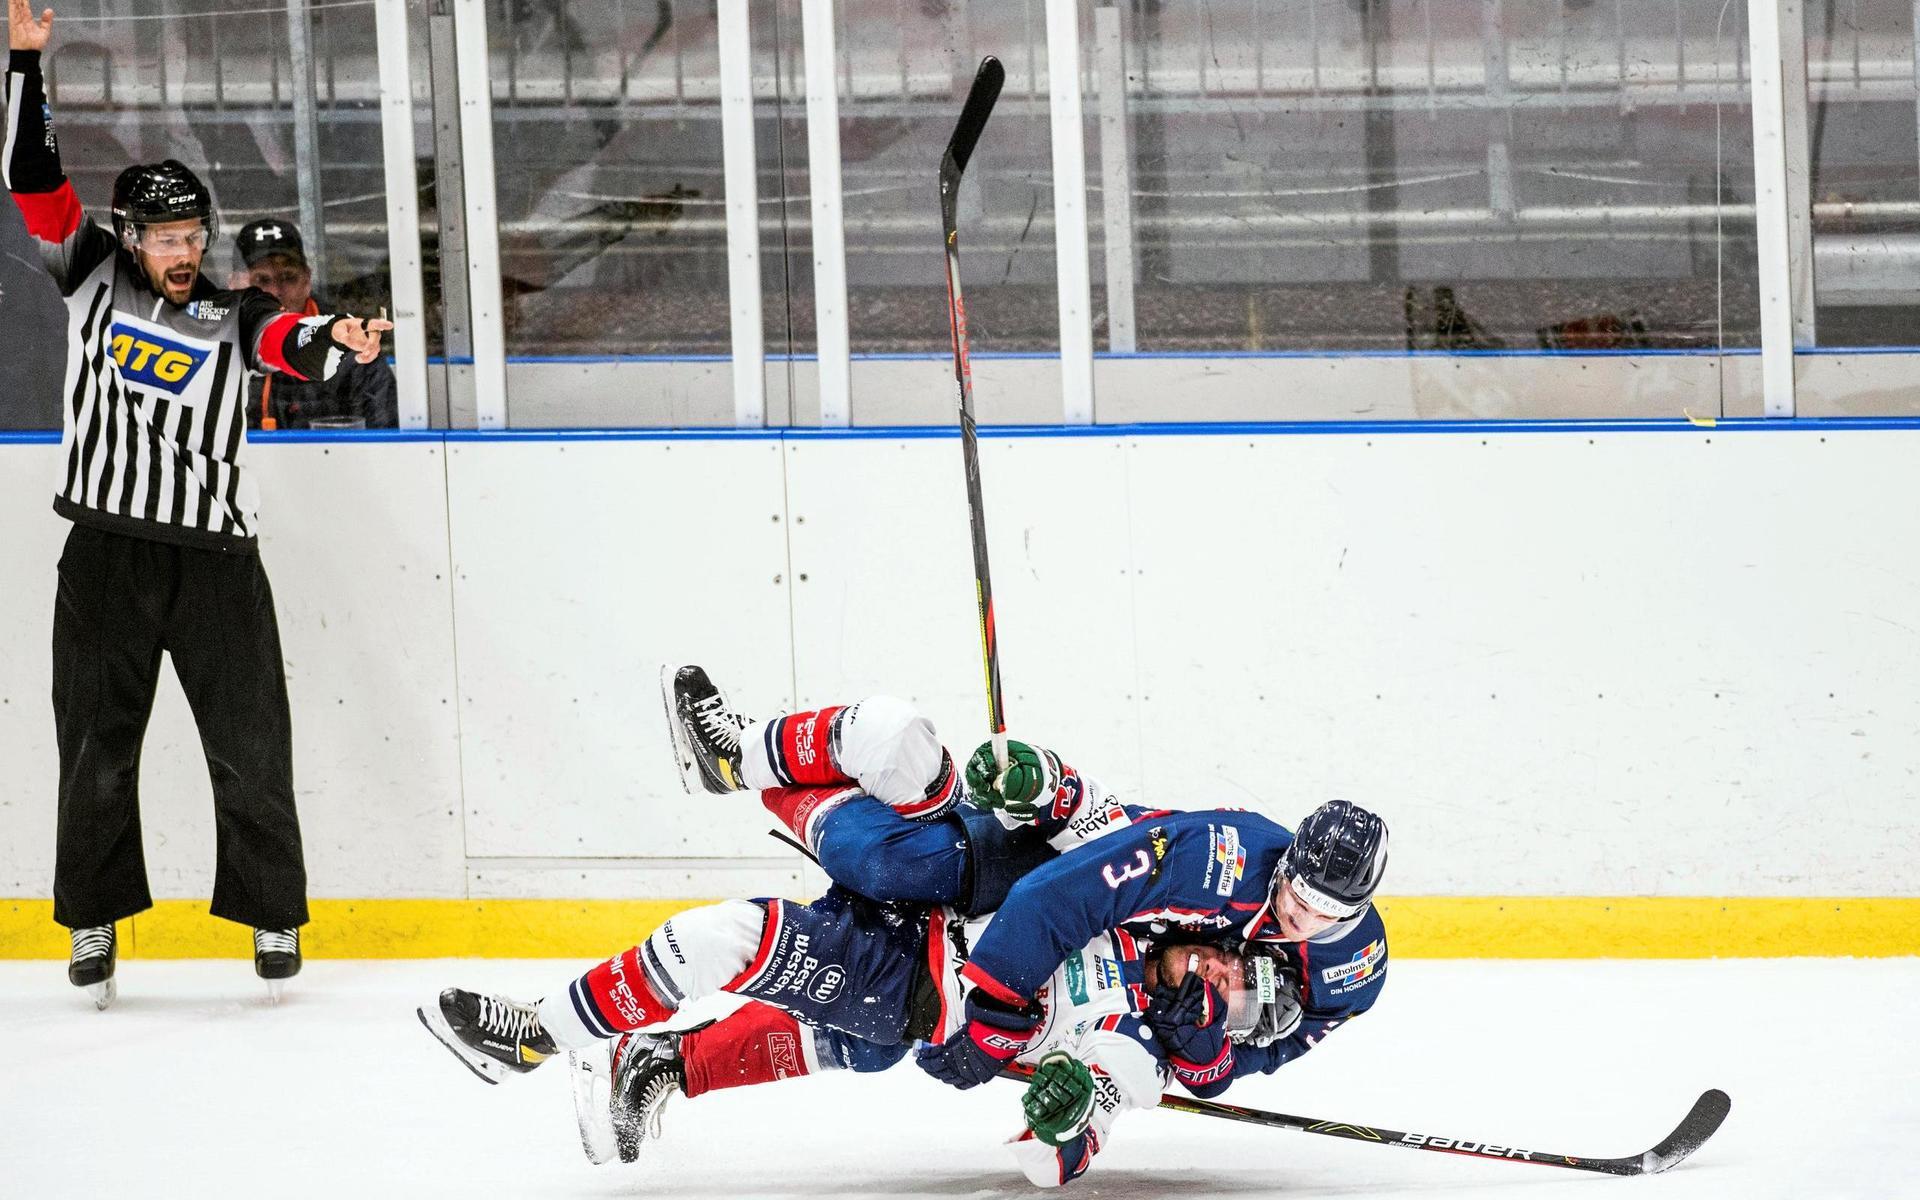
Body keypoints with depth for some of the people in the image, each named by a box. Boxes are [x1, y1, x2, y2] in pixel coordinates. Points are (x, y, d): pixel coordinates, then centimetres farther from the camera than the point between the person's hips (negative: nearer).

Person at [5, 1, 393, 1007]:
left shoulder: (232, 319, 3)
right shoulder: (91, 274, 7)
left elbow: (287, 345, -17)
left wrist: (334, 341, -41)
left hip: (217, 562, 0)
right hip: (108, 557, 0)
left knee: (251, 752, 1)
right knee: (97, 751, 5)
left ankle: (273, 917, 13)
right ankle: (94, 922, 17)